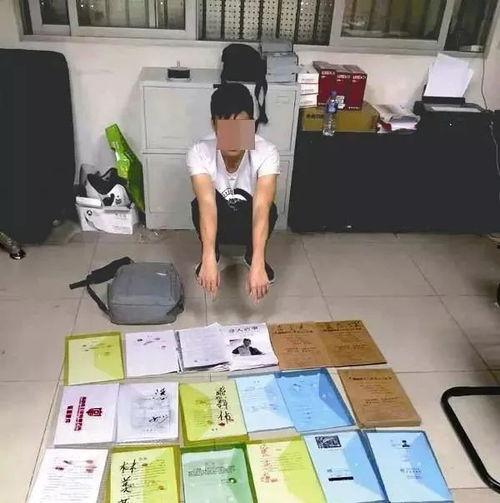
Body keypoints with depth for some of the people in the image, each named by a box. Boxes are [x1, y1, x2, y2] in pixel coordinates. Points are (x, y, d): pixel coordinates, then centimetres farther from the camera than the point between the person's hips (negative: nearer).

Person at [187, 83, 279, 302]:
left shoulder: (266, 153, -29)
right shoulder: (199, 153, -28)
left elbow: (261, 207, -42)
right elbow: (207, 204, -42)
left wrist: (257, 264, -53)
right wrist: (208, 259, -55)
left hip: (249, 224, 0)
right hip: (216, 222, 0)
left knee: (268, 208, -34)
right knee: (200, 203, -34)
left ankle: (251, 255, -2)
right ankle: (214, 253, -3)